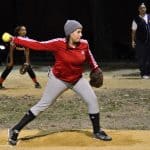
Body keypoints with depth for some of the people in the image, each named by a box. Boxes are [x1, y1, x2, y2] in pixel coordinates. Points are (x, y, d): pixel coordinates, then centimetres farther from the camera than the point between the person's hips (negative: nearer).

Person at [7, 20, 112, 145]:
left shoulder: (84, 44, -14)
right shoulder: (58, 44, -26)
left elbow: (88, 55, 9)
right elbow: (37, 45, -27)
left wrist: (95, 68, 13)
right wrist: (14, 39, -30)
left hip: (77, 79, 4)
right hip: (59, 80, -4)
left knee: (92, 99, -3)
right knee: (42, 105, -2)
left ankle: (97, 131, 14)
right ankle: (15, 130, 6)